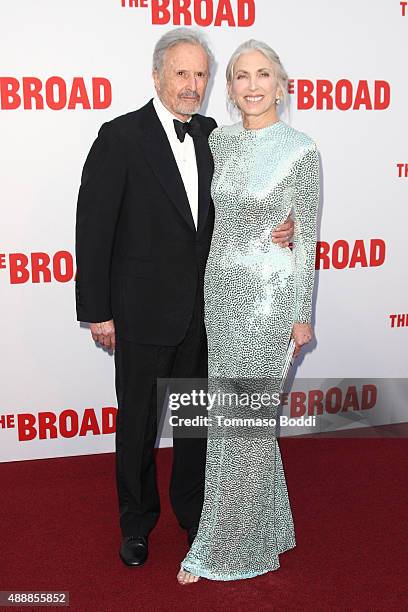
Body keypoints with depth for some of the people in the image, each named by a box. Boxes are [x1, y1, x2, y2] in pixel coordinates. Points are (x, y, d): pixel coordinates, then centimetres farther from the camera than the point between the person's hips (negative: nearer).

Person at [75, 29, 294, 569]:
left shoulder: (211, 135, 5)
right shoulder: (121, 136, -12)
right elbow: (94, 228, -12)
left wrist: (274, 227, -10)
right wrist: (97, 311, -13)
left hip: (201, 309, 5)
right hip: (143, 309, -5)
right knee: (138, 422, 12)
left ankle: (192, 506, 40)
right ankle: (137, 520, 34)